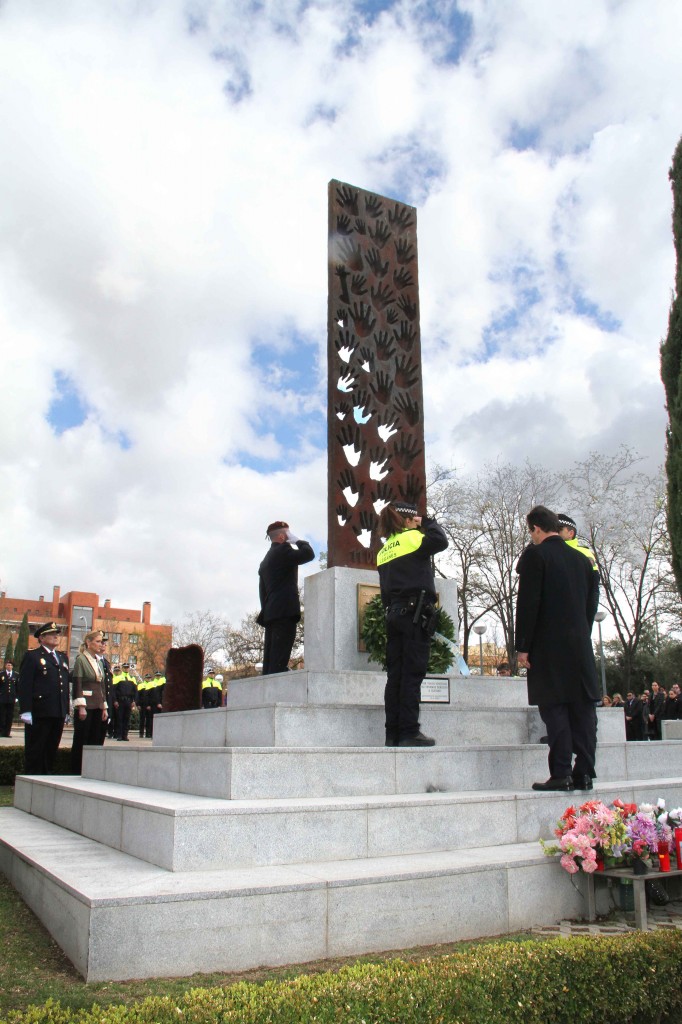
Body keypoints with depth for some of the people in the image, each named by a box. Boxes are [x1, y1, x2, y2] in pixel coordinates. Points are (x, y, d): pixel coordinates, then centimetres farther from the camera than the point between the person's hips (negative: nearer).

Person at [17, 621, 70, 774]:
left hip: (58, 713, 6)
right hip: (39, 713, -6)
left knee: (52, 749, 9)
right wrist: (25, 711, -15)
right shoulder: (32, 656, -1)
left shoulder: (63, 657, 19)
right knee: (35, 749, 0)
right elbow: (24, 686, -8)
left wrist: (66, 710, 13)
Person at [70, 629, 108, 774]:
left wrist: (104, 707, 13)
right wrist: (81, 707, -17)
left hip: (98, 706, 7)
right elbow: (77, 684, -11)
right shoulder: (81, 659, -4)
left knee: (95, 741, 6)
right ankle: (76, 772, 6)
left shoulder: (99, 661, 16)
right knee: (81, 741, -1)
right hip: (85, 706, -7)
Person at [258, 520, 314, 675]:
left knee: (270, 661, 4)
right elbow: (308, 554, -14)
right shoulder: (283, 551, -3)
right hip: (285, 611, -9)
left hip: (270, 613, 9)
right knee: (279, 662, -14)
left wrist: (266, 612, 20)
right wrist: (298, 541, 4)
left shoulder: (266, 560, 24)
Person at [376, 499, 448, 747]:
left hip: (394, 614, 7)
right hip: (416, 612, -7)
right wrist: (427, 522, 1)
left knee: (395, 675, 5)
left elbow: (385, 591, 17)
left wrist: (392, 612, 16)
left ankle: (393, 733, 5)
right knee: (412, 673, -7)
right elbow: (440, 541, -16)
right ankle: (409, 732, -9)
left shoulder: (384, 551, 19)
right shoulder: (411, 538, -2)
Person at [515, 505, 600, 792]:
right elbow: (591, 604, 15)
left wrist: (522, 647, -8)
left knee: (554, 708, -4)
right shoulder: (581, 558, 14)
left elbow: (527, 603, -10)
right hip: (581, 646, 6)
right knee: (583, 708, 6)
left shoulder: (535, 554, -5)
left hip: (549, 645, -6)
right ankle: (584, 773, 8)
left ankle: (561, 774, -6)